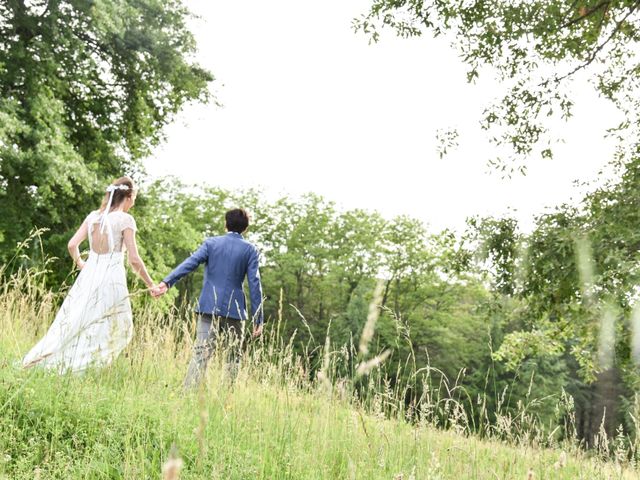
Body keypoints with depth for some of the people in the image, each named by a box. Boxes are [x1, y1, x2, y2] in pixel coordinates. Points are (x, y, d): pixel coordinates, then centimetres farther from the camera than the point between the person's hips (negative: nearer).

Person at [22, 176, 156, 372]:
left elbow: (72, 244, 6)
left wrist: (79, 262, 26)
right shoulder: (125, 219, -8)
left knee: (74, 323, 15)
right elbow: (134, 259, -11)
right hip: (112, 279, -6)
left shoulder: (93, 216, 9)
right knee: (103, 331, 4)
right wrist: (150, 285, -2)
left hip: (89, 276, 6)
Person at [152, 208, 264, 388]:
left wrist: (166, 282, -18)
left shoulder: (211, 243, 6)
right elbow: (254, 284, -3)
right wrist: (258, 318, 0)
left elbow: (190, 263, -9)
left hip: (209, 308, 1)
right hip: (234, 311, -1)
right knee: (233, 359, 12)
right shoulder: (250, 250, 2)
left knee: (200, 355, -3)